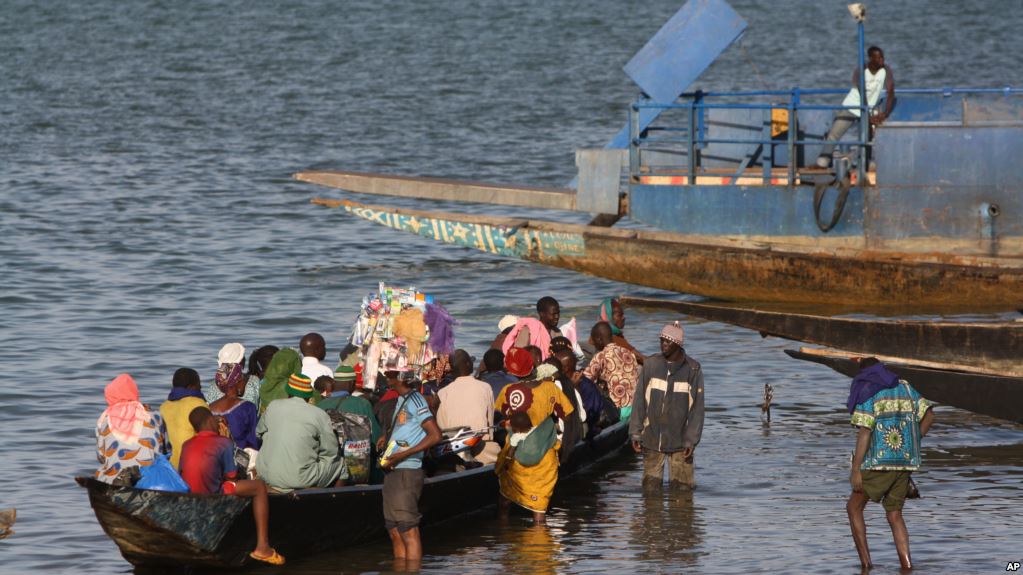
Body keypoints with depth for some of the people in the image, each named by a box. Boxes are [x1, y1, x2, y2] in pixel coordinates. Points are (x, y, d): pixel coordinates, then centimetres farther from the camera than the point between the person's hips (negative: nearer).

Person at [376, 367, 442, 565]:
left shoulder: (415, 400, -11)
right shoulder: (401, 400, 16)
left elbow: (435, 435, -18)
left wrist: (402, 455, -20)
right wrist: (387, 439, 13)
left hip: (406, 472, -10)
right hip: (393, 472, 10)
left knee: (409, 532, -8)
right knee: (395, 531, 11)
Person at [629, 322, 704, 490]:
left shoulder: (693, 370, -3)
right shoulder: (651, 365, 1)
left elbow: (697, 408, -1)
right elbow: (639, 401, 5)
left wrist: (691, 440, -6)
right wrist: (635, 433, 1)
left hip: (680, 443, -2)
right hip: (652, 440, 2)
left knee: (682, 487, -3)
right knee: (650, 485, 5)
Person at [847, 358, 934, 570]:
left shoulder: (866, 394, -5)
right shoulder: (903, 388, 14)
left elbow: (864, 433, -13)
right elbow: (929, 415, 9)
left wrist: (855, 471, -13)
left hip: (879, 463, -5)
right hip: (905, 463, 5)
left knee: (854, 507, 10)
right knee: (894, 515, 13)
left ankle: (865, 562, 1)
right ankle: (907, 565, -2)